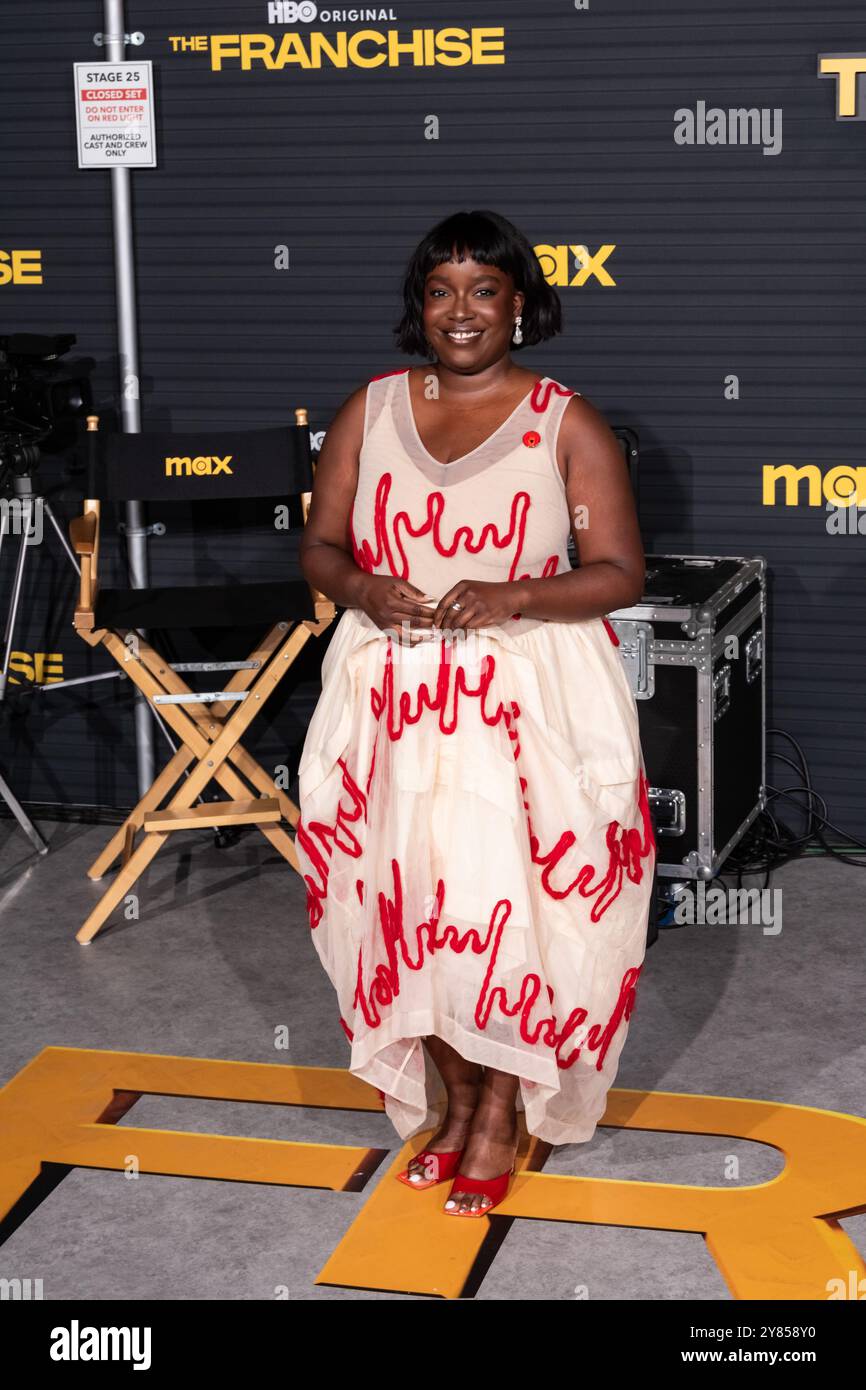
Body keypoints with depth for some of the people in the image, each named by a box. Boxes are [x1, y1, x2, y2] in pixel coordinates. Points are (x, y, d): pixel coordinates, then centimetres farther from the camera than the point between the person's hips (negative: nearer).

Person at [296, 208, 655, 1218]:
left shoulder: (568, 423, 0)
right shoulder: (371, 409, 9)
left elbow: (621, 573, -3)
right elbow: (319, 545, 11)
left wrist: (511, 598, -19)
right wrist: (361, 588, -12)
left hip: (530, 698, -3)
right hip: (393, 694, 3)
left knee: (513, 894, -9)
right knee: (405, 894, 3)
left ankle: (501, 1110, 11)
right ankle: (451, 1097, 23)